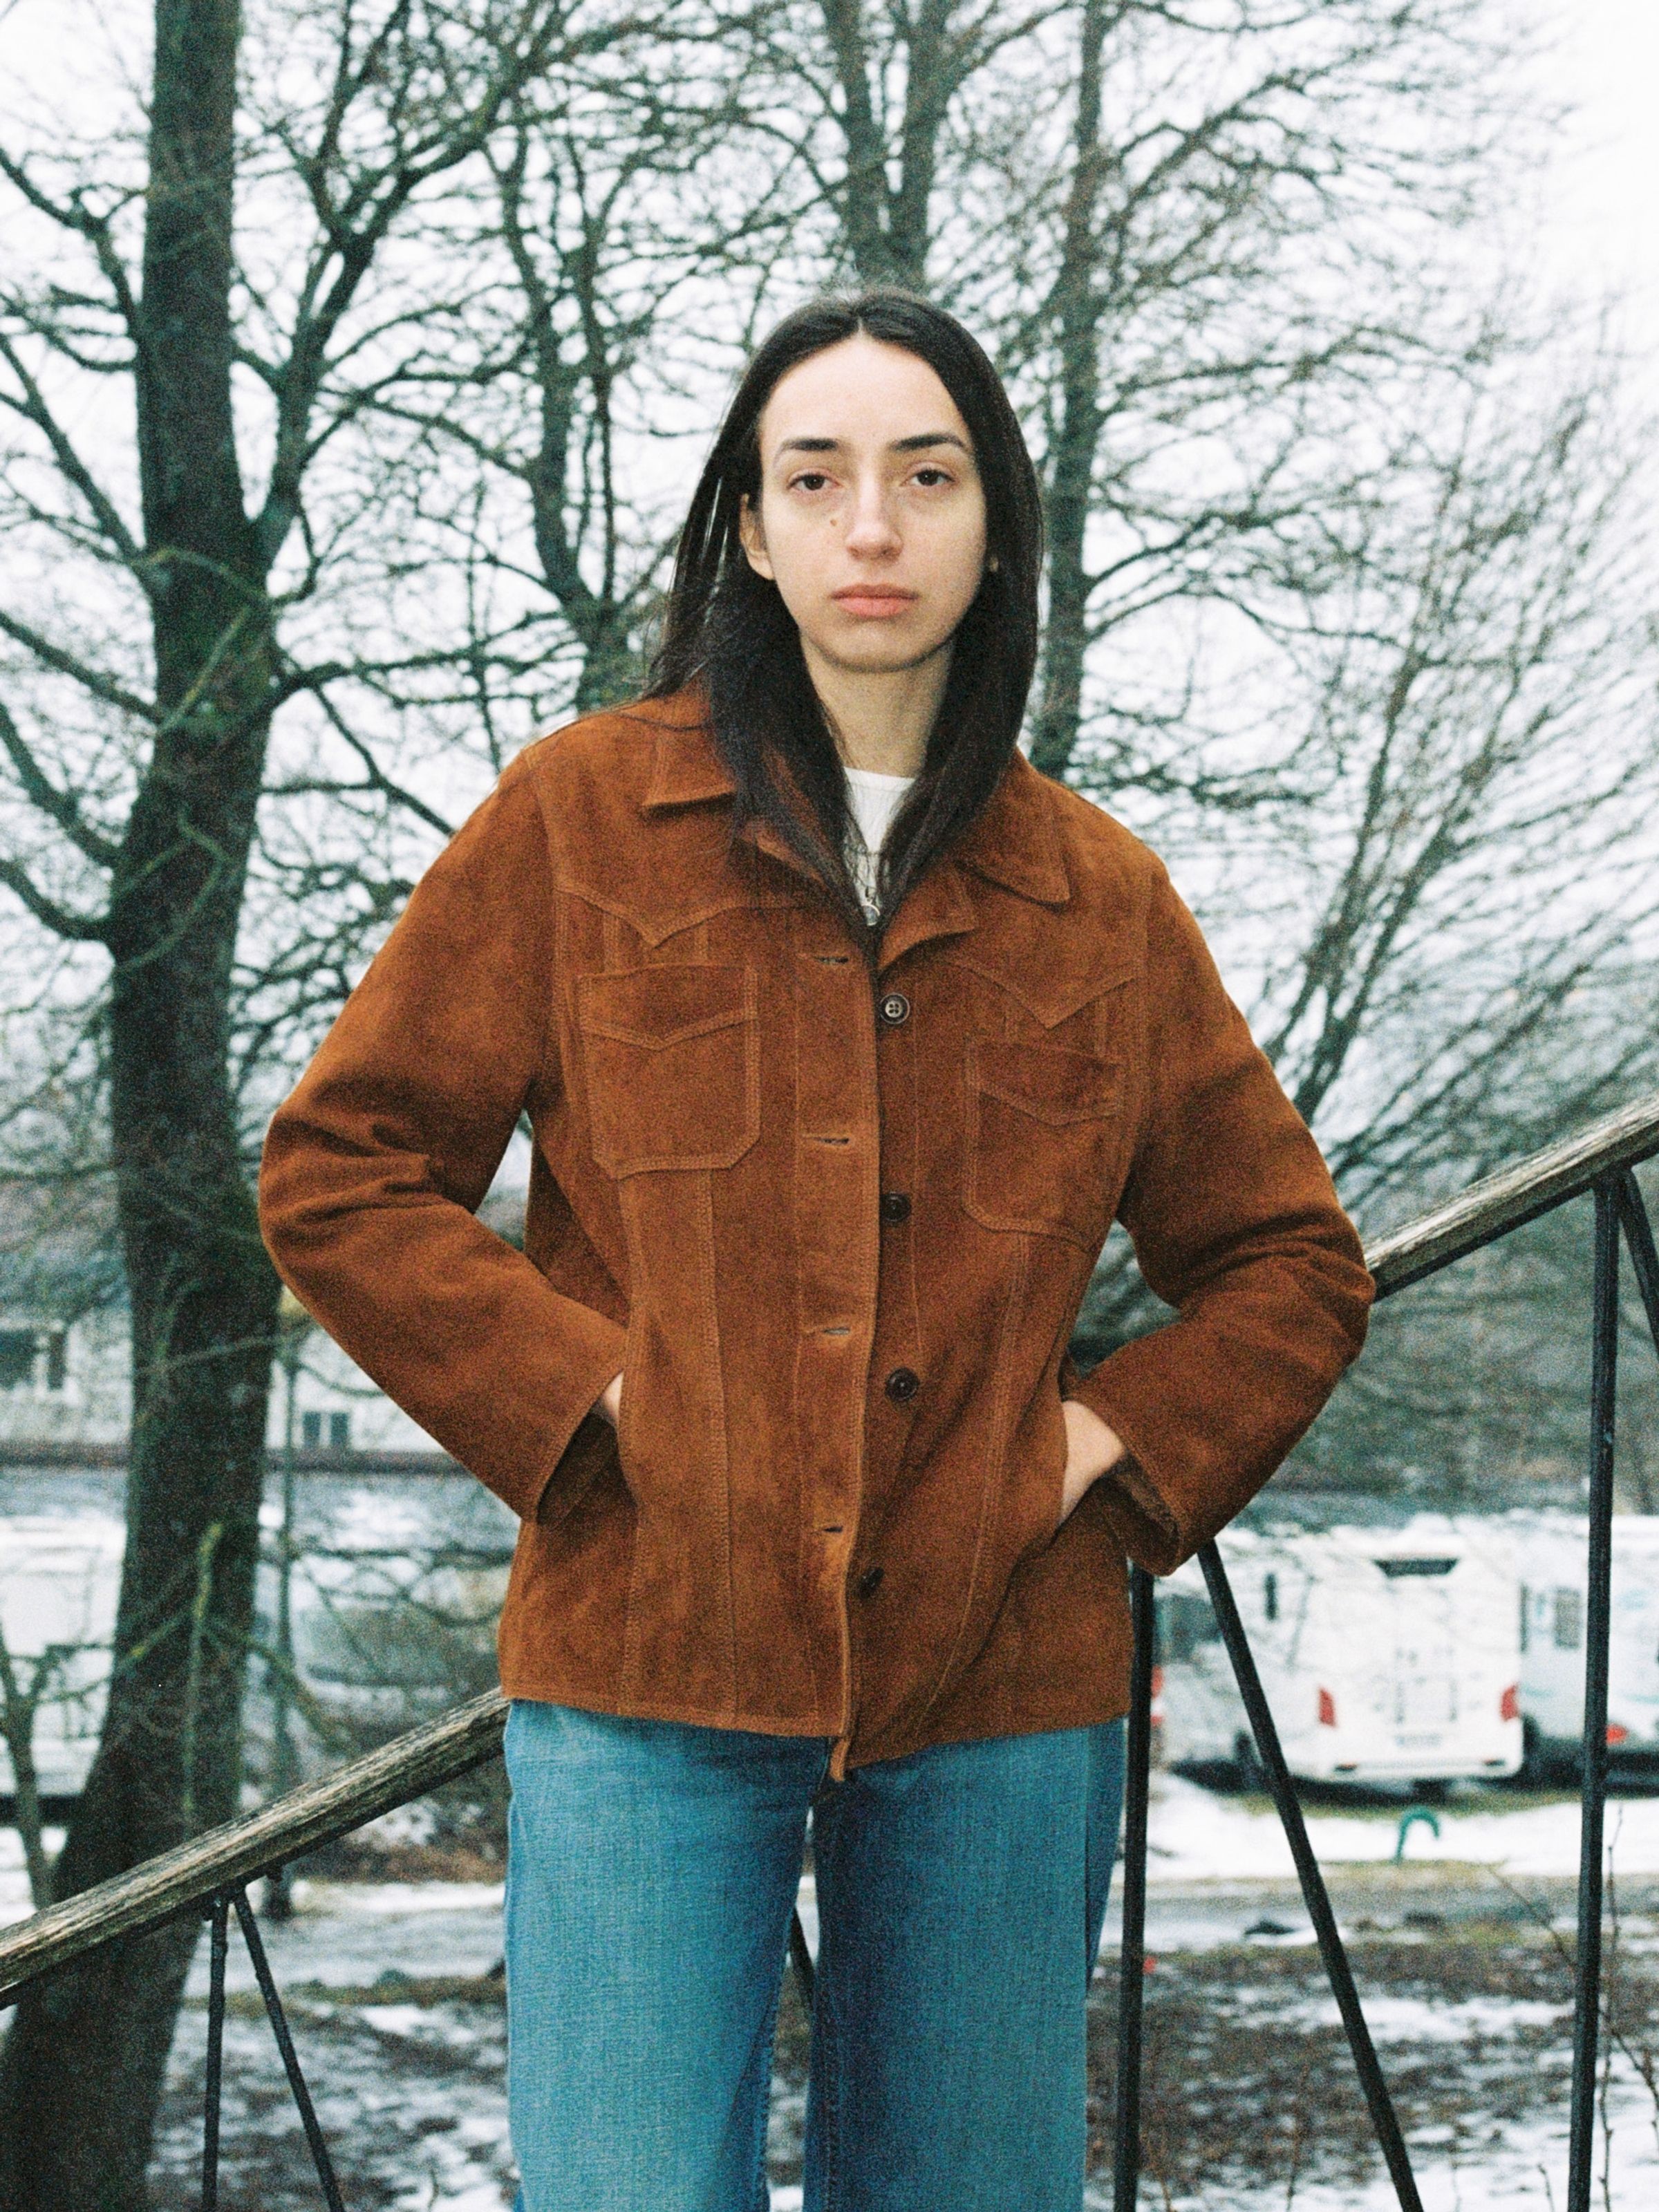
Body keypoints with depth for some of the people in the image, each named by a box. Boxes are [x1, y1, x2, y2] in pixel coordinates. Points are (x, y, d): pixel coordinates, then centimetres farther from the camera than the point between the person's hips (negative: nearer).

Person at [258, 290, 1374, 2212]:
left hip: (998, 1692, 2)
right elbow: (339, 1172, 4)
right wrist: (594, 1401, -7)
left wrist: (1119, 1442, 2)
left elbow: (1291, 1260, 19)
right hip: (649, 1666, -2)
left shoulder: (1098, 897, 10)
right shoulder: (586, 816, 4)